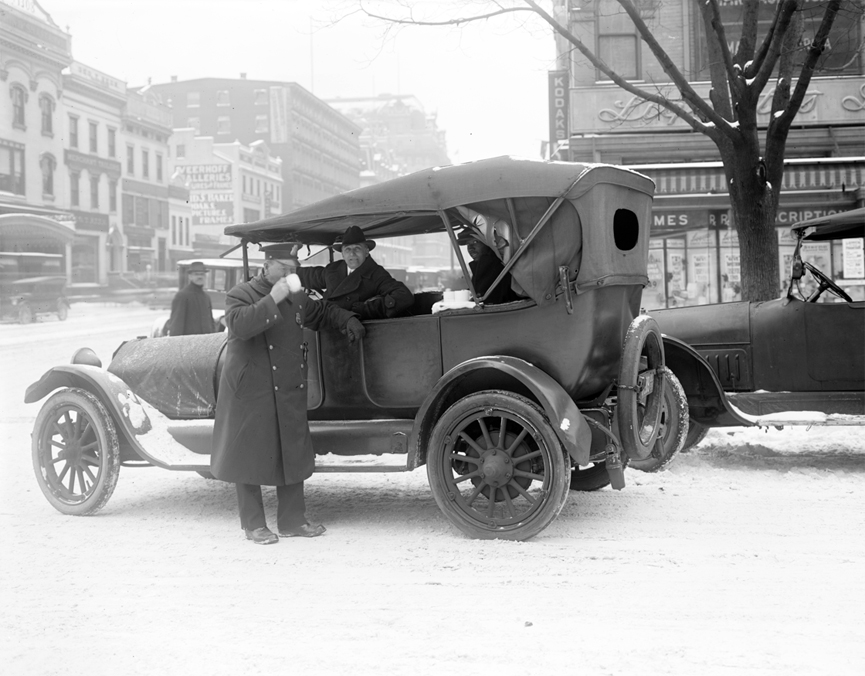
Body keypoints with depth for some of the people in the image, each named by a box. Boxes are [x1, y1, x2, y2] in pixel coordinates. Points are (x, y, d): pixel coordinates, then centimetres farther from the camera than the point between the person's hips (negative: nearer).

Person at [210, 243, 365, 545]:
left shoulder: (297, 298, 14)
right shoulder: (241, 294, -6)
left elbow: (323, 312, 32)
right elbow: (239, 324, -26)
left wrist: (348, 320, 15)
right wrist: (272, 299, -30)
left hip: (290, 394, 6)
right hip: (250, 394, -6)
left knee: (293, 455, 9)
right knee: (251, 457, 2)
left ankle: (292, 521, 19)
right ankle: (254, 525, 13)